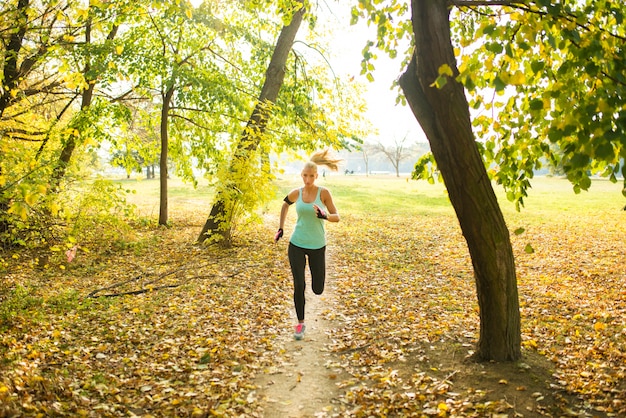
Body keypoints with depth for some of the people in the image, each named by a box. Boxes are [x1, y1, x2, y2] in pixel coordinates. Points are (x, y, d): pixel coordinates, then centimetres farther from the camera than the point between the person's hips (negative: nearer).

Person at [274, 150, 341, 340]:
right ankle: (300, 323, 15)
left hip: (317, 246, -1)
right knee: (299, 286, -4)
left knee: (318, 289, 6)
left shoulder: (324, 192, -8)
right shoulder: (296, 193, -1)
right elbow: (285, 205, 21)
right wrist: (280, 228, 18)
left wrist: (325, 215, -30)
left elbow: (337, 217, -8)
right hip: (297, 244, 1)